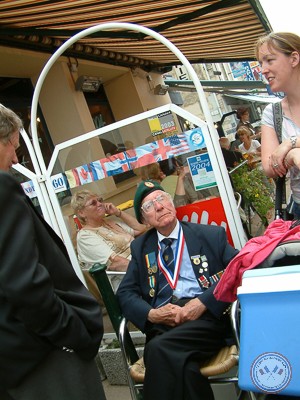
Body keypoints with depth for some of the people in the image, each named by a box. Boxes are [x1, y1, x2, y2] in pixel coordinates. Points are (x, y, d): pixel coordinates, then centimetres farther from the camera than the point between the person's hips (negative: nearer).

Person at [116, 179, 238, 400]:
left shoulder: (211, 235, 12)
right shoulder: (140, 247, 20)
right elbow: (125, 293, 14)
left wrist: (202, 303, -13)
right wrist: (151, 313, -7)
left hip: (208, 316, -1)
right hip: (162, 323, 2)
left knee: (159, 348, -32)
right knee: (181, 365, -33)